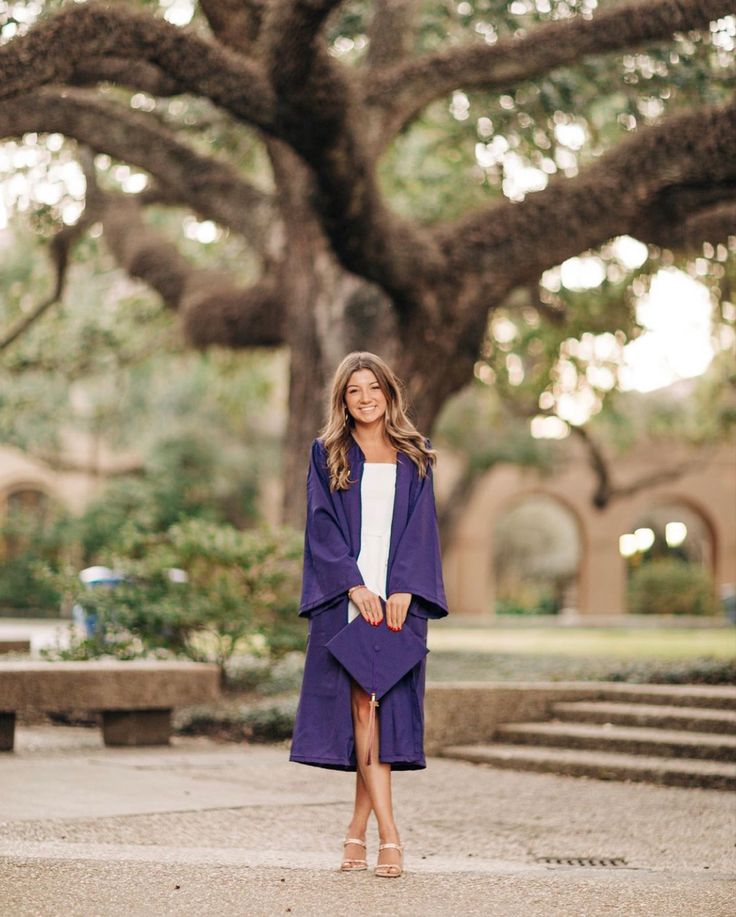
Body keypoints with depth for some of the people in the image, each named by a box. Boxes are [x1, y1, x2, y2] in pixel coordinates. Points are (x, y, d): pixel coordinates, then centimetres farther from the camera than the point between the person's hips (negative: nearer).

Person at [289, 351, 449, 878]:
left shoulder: (412, 458, 13)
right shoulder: (327, 453, 9)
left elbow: (421, 526, 5)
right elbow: (323, 525, 0)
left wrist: (404, 588, -10)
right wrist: (354, 586, -12)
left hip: (399, 594, 2)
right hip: (346, 594, -1)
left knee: (384, 703, -3)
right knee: (361, 702, -10)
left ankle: (359, 828, 8)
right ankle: (388, 836, -14)